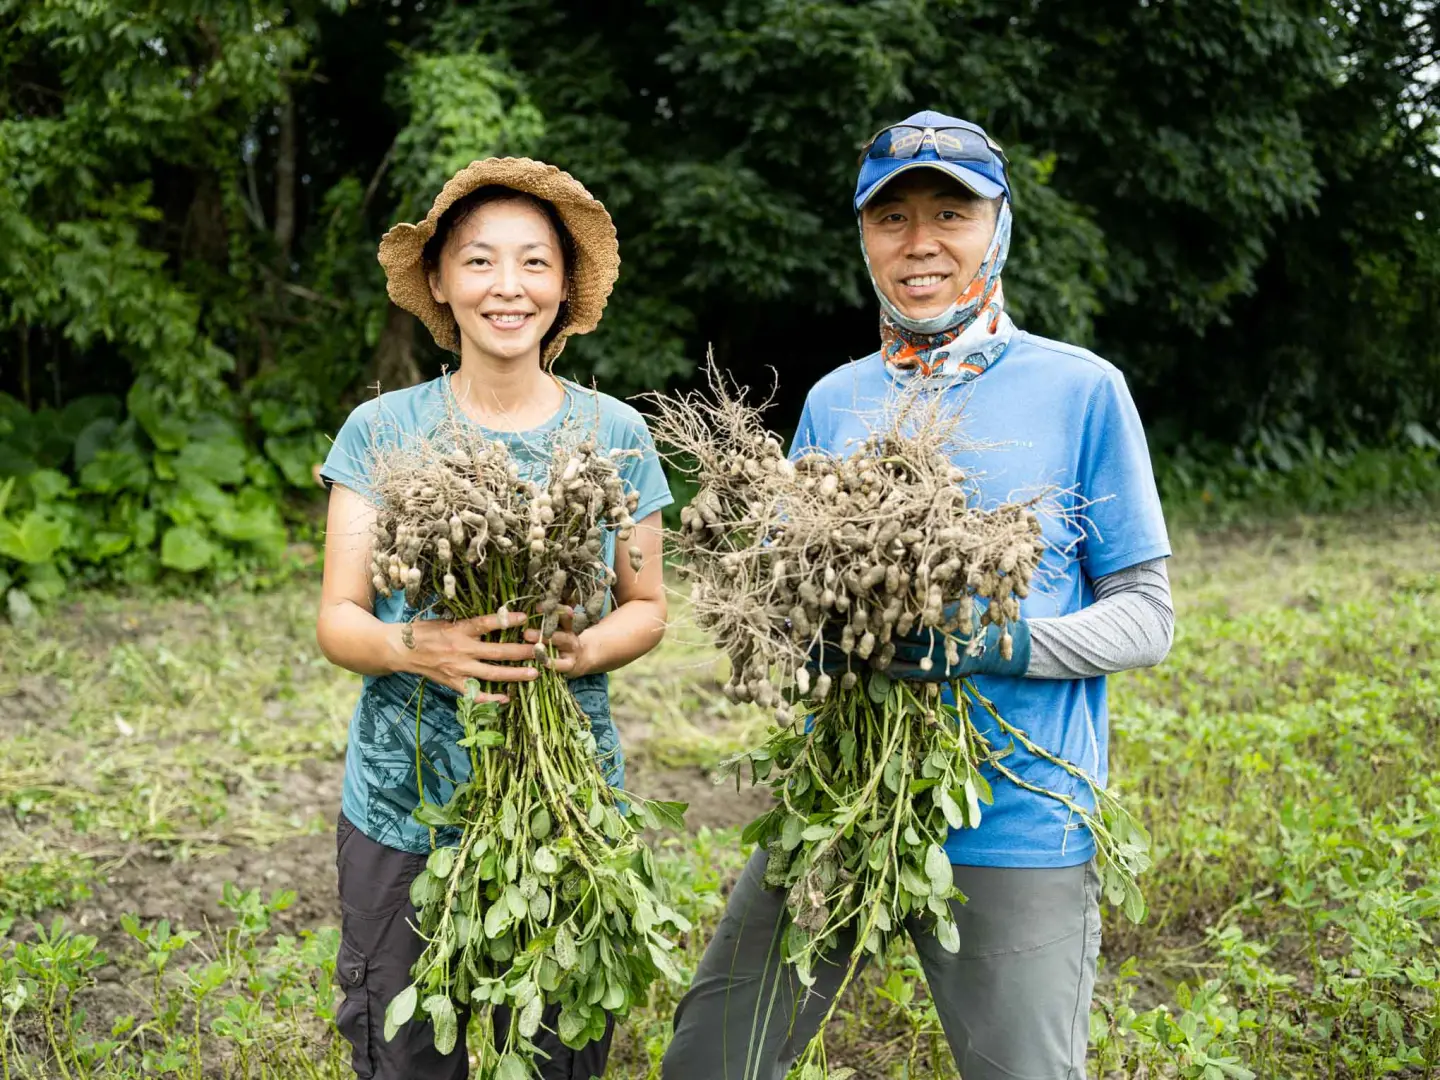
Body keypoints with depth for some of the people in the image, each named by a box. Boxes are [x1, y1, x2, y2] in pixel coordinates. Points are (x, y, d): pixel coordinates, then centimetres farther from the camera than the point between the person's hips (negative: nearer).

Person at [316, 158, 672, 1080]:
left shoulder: (615, 434, 1)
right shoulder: (384, 431, 0)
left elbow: (648, 606, 8)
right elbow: (339, 621, 0)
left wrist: (584, 649, -15)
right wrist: (417, 648, -23)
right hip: (404, 808, 0)